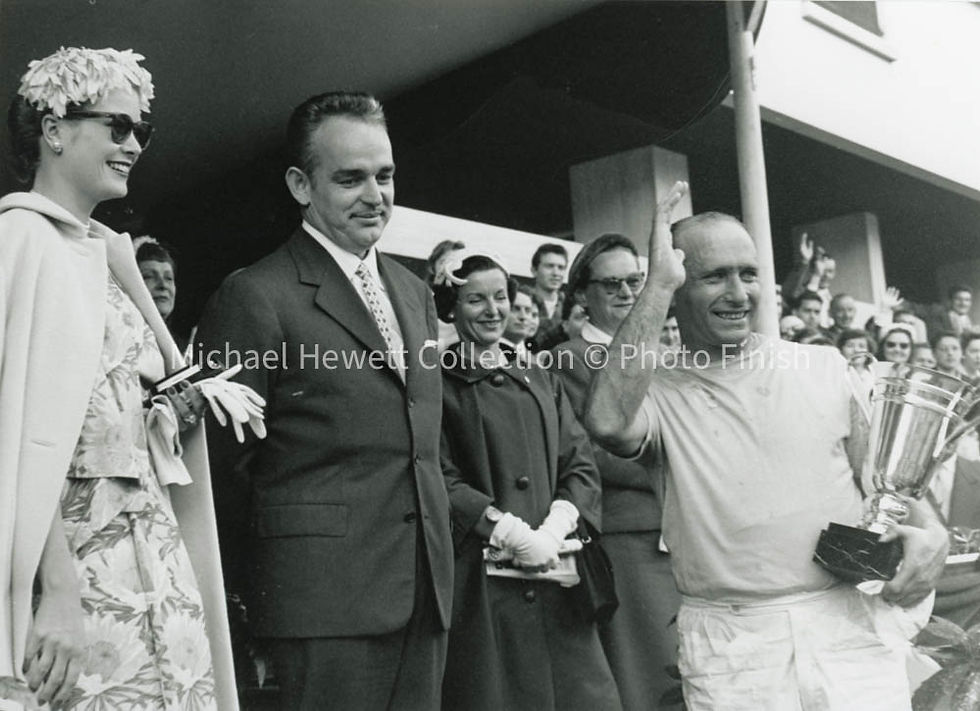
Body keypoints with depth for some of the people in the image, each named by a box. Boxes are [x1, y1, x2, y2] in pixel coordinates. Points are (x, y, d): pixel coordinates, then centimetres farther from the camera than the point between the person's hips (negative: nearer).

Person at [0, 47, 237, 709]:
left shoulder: (97, 249, 15)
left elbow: (179, 392, 10)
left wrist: (127, 272, 1)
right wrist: (60, 590, -23)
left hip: (152, 559, 8)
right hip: (80, 564, -8)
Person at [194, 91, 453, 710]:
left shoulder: (415, 292, 14)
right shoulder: (256, 297, -9)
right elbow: (226, 465, -6)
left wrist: (436, 566, 15)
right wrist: (255, 596, 1)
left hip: (426, 589, 7)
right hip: (325, 598, -6)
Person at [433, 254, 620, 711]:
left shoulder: (541, 381, 17)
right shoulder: (440, 384, 2)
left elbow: (581, 467, 9)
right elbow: (441, 481, -6)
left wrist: (553, 530, -8)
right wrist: (511, 532, -15)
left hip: (553, 576, 4)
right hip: (478, 582, -4)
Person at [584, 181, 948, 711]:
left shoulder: (823, 366, 7)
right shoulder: (661, 395, -3)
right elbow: (609, 424, -26)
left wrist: (928, 530, -8)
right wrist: (657, 287, -19)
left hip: (850, 626, 2)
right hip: (729, 647, -2)